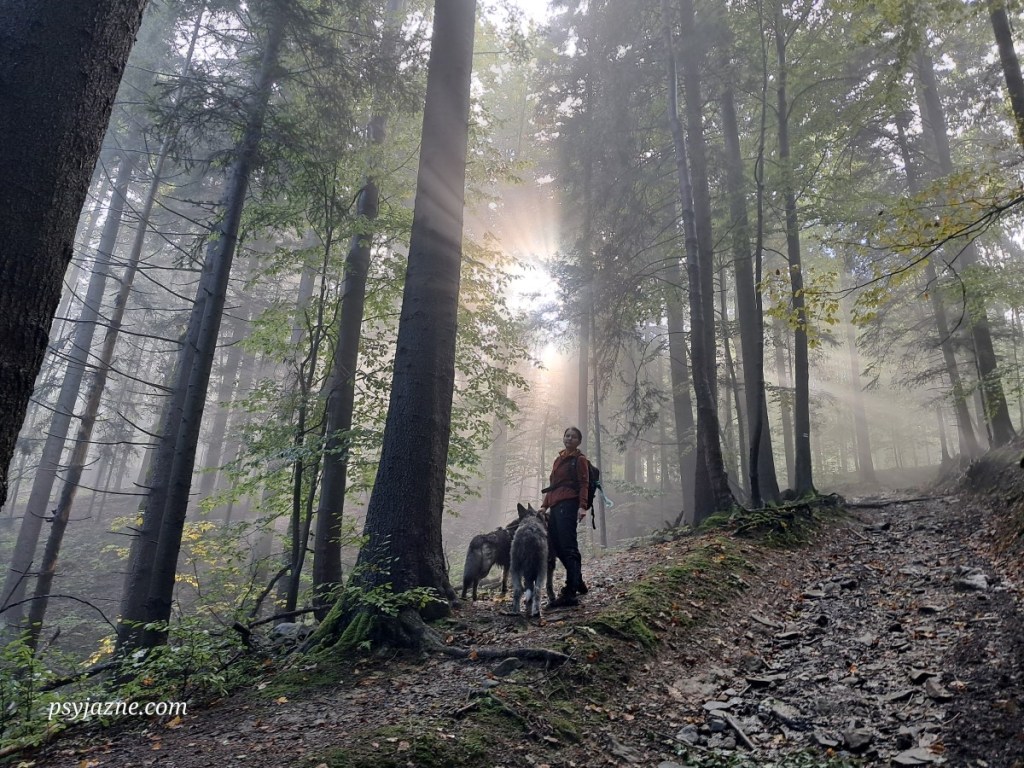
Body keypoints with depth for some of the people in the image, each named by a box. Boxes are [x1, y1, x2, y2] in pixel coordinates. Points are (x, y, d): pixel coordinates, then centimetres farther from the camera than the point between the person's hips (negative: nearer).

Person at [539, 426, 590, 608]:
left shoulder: (579, 459, 3)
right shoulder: (558, 459, 24)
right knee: (555, 544, 9)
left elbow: (584, 484, -6)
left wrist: (582, 506, -19)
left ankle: (570, 593, -15)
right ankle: (578, 583, 23)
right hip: (555, 506, 8)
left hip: (568, 504, -8)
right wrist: (544, 505, 19)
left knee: (568, 546, -12)